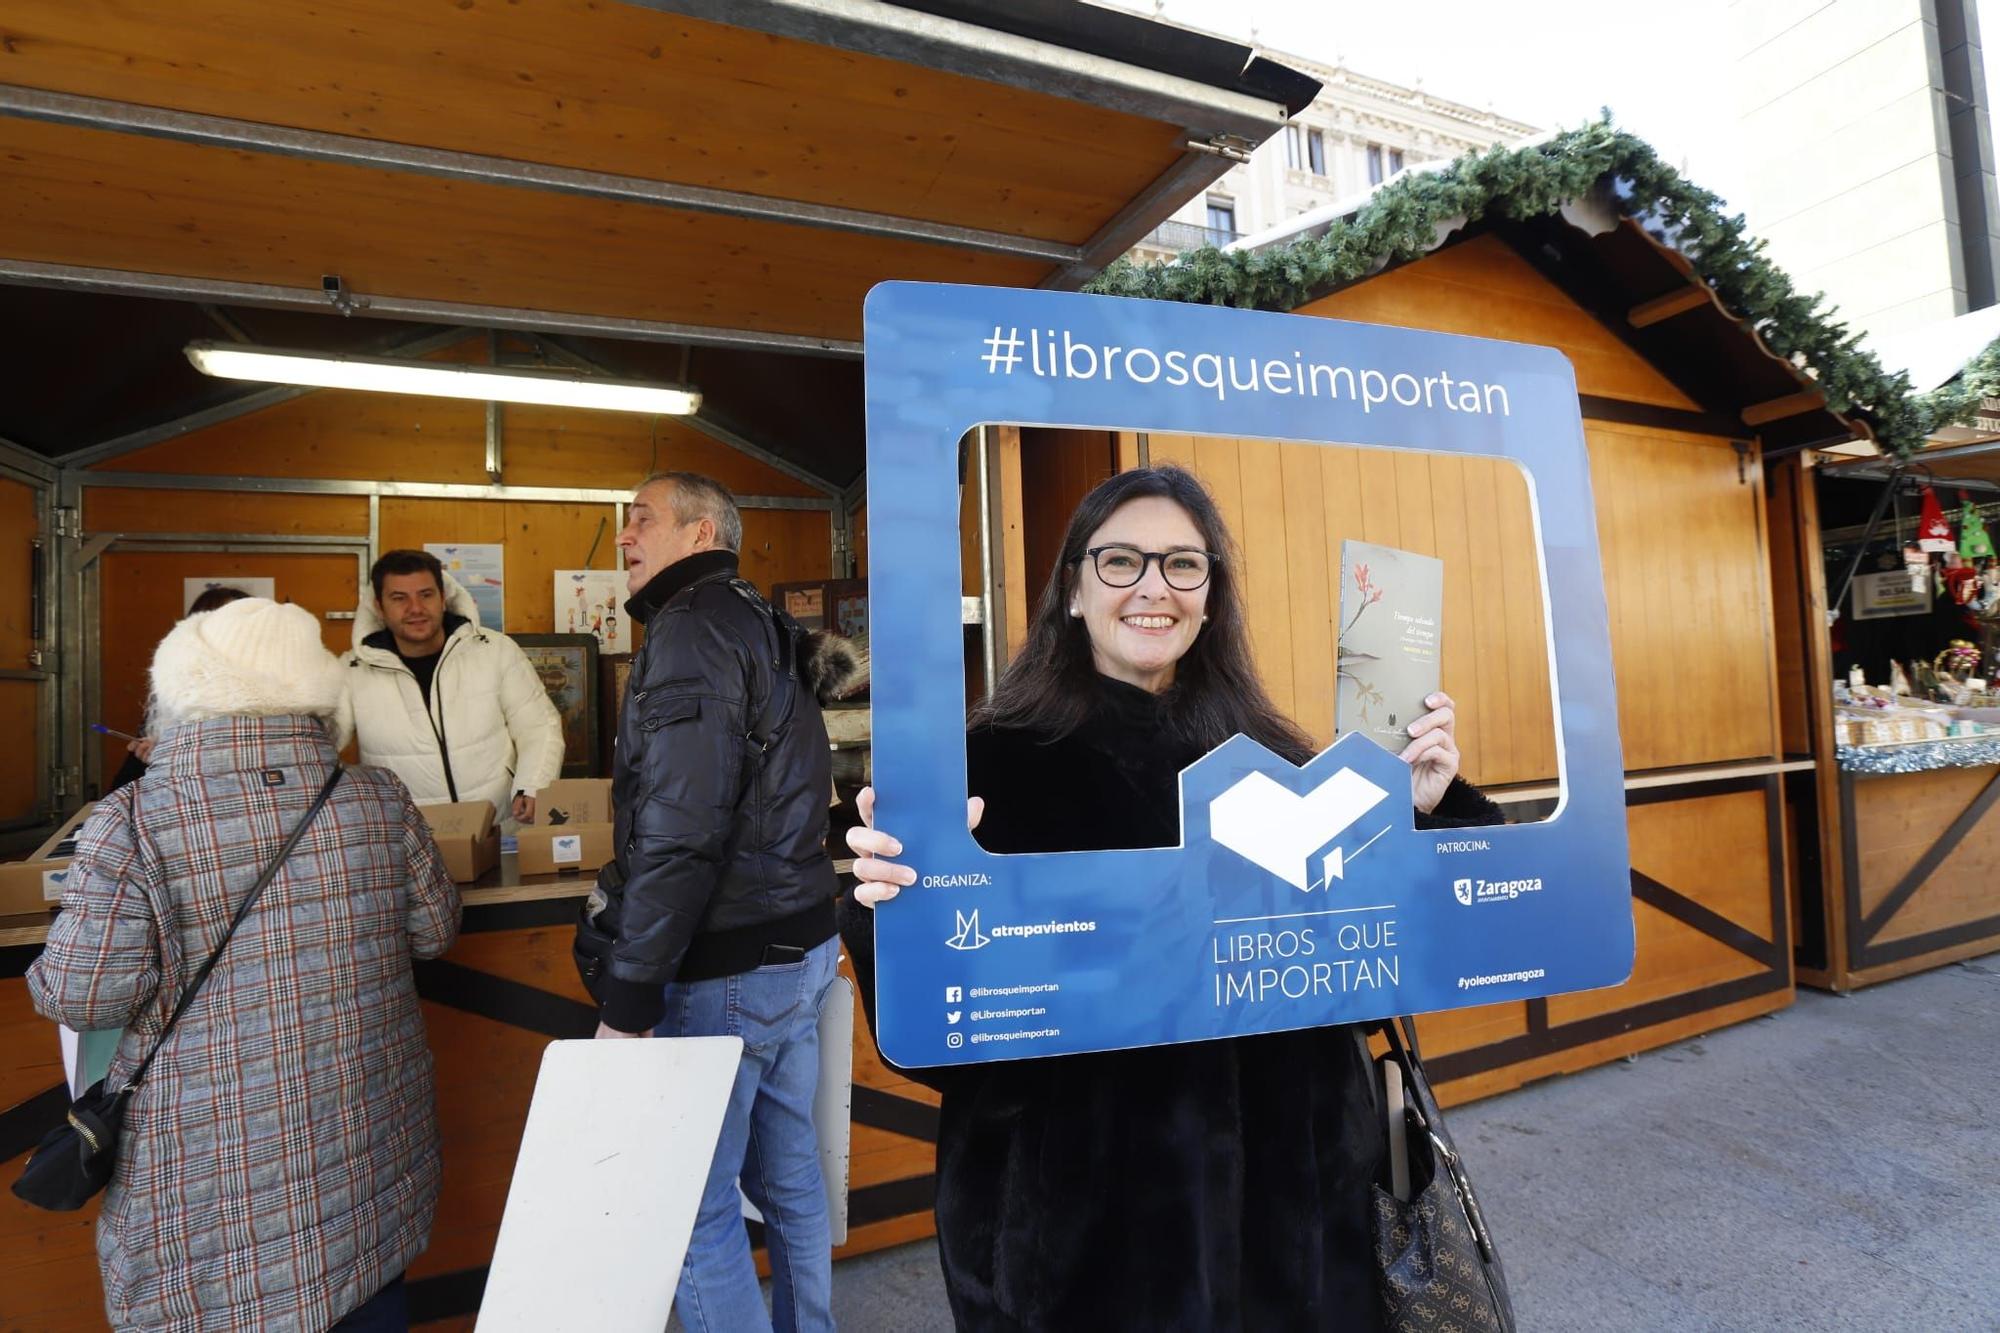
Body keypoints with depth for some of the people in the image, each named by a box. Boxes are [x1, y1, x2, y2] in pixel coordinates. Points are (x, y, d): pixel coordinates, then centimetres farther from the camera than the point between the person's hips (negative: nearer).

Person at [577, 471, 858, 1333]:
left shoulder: (694, 628, -15)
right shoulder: (766, 629, 13)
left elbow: (679, 832, -23)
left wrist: (626, 997, -17)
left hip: (724, 970, -9)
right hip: (799, 948, 9)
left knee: (694, 1206, 7)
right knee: (790, 1178, 21)